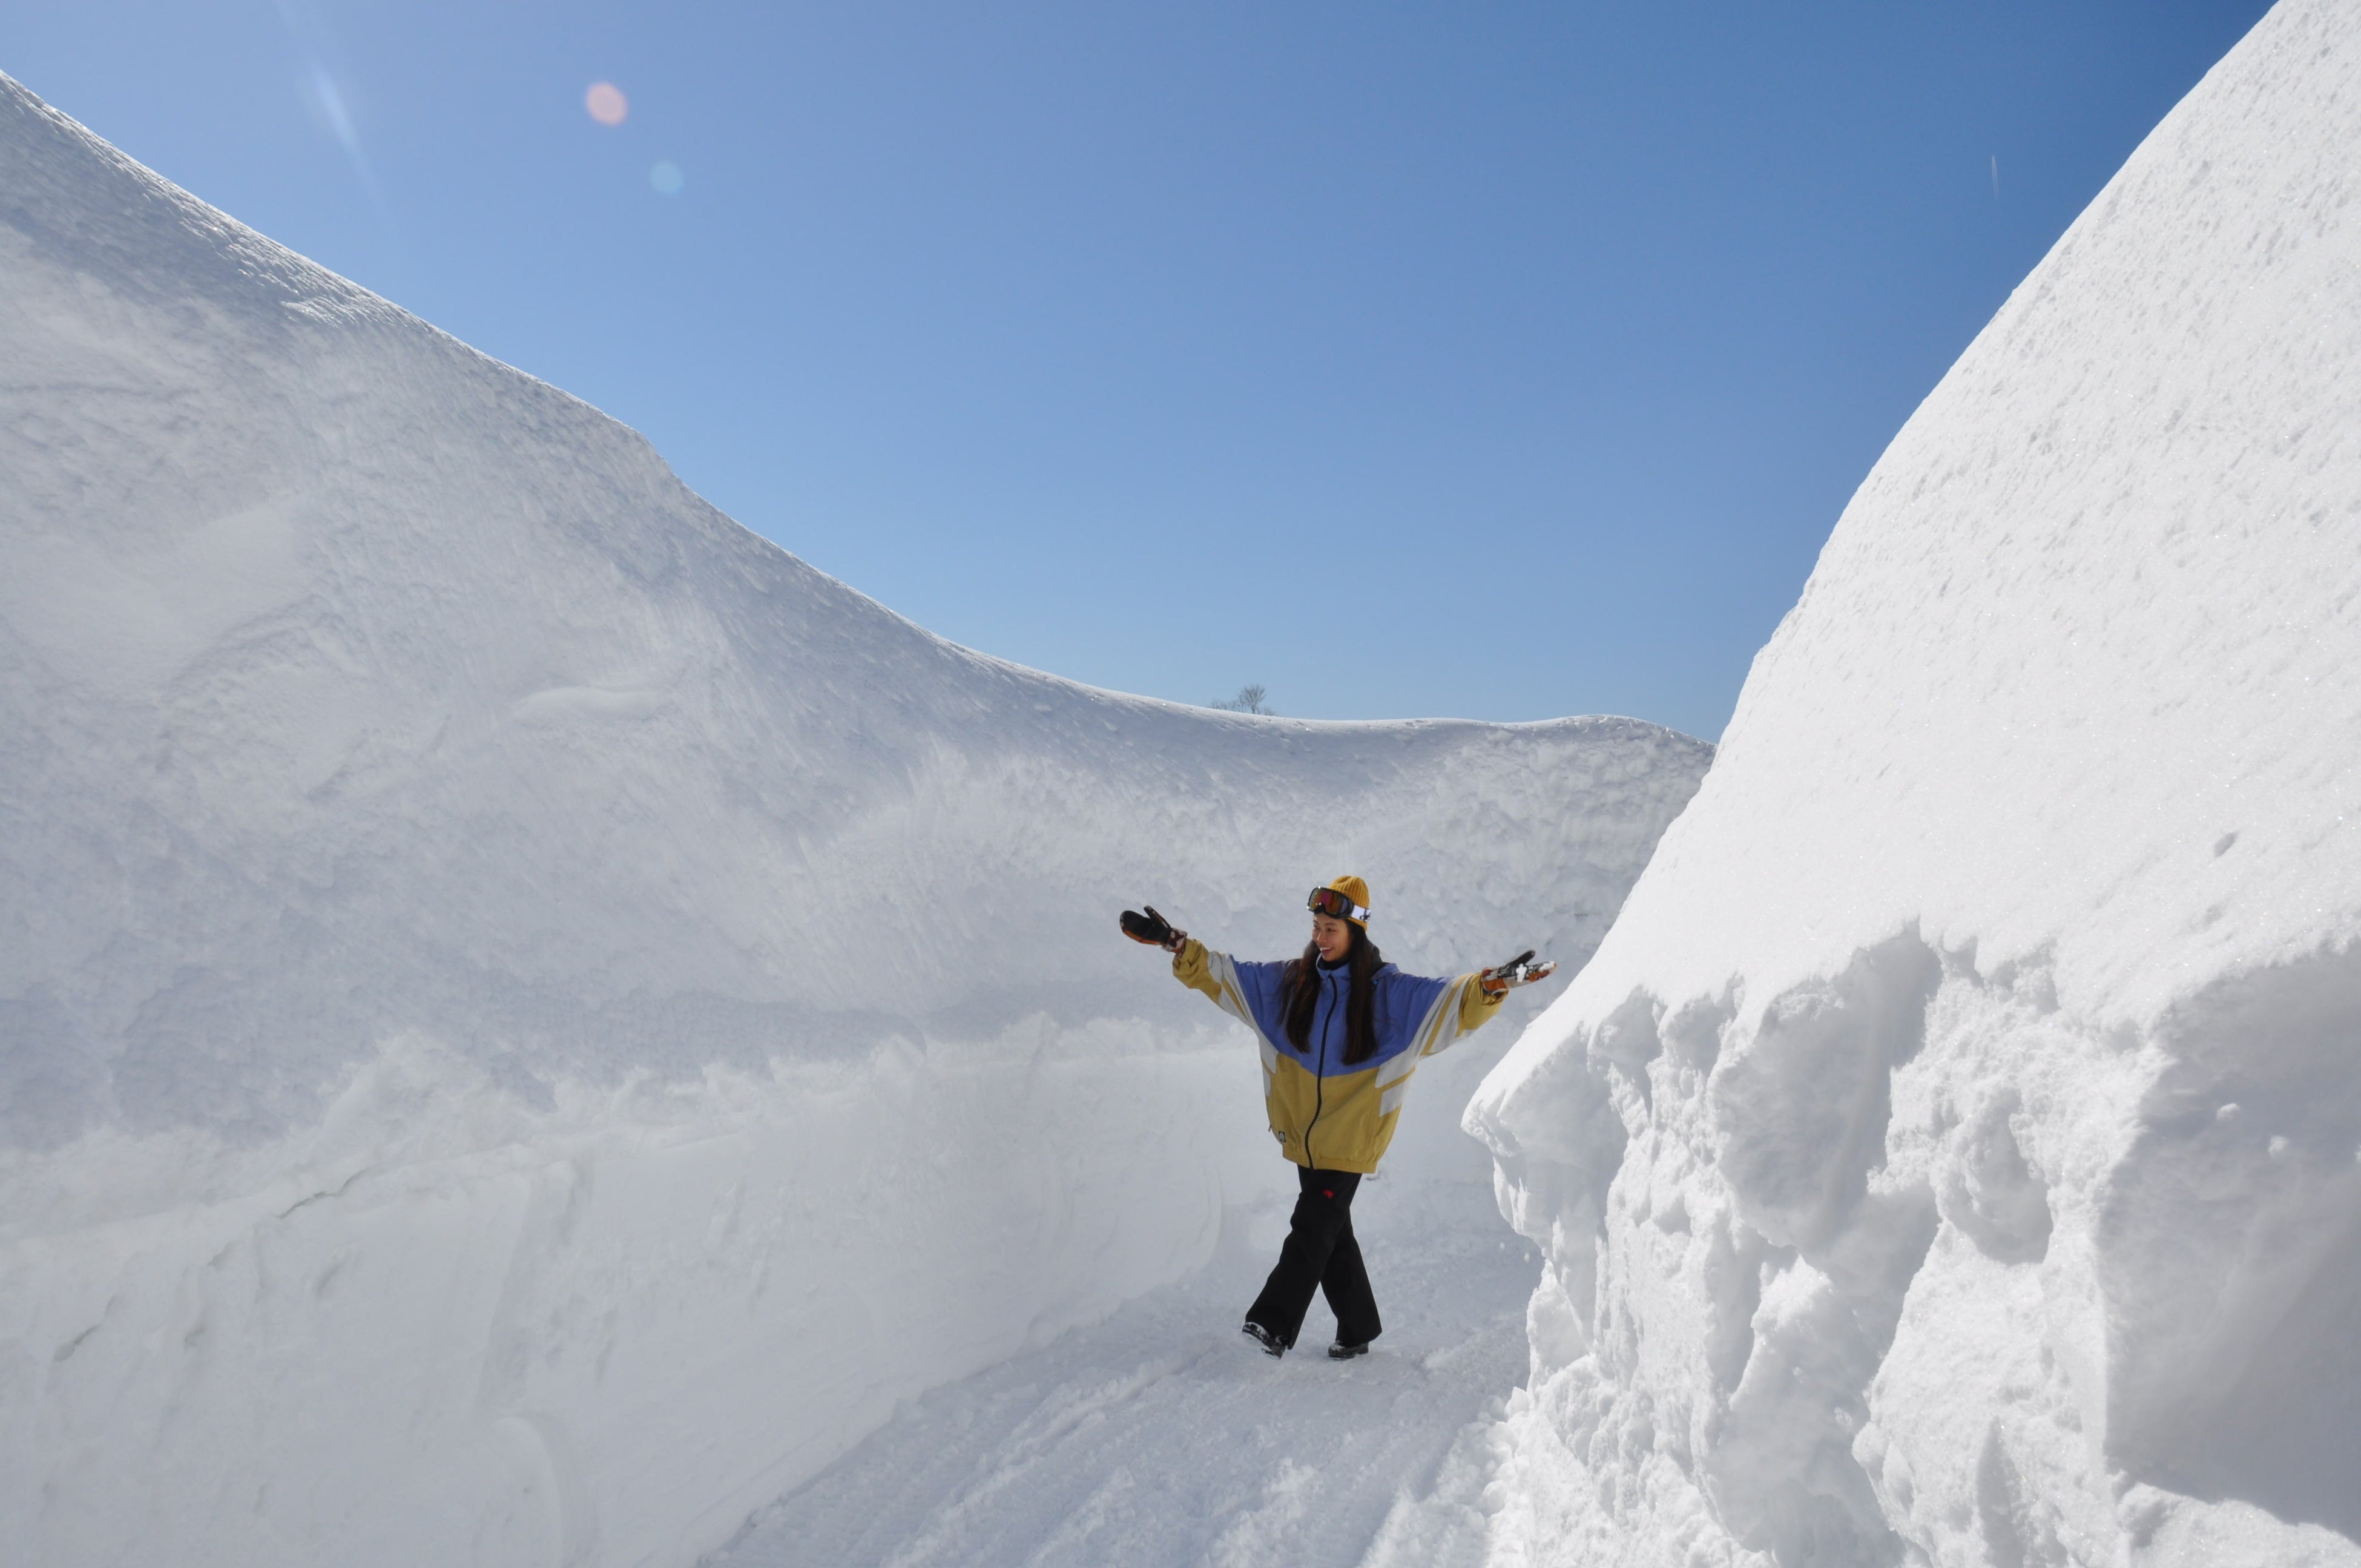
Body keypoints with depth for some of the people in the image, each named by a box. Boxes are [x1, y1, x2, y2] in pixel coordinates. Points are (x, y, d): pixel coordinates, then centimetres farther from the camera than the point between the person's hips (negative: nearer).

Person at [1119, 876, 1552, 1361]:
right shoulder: (1289, 982, 3)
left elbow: (1454, 1000, -16)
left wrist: (1495, 983, -33)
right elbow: (1222, 973, 7)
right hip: (1304, 1136, 5)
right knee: (1331, 1234, 14)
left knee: (1312, 1229, -8)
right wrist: (1175, 944, 0)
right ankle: (1358, 1327, 28)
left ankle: (1274, 1323, -4)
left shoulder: (1390, 992, -7)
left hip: (1351, 1139, -5)